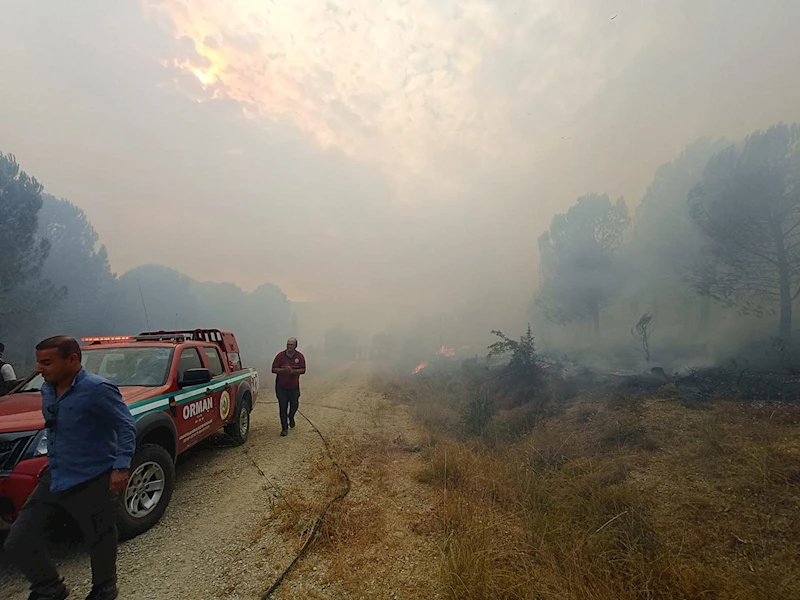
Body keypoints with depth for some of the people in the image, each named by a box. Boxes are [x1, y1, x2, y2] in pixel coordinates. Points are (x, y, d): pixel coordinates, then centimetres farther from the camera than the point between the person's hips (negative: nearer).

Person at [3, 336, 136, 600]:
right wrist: (53, 460, 23)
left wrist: (121, 467, -24)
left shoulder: (97, 389, -22)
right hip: (53, 478, 8)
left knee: (99, 541, 10)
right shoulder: (48, 388, 5)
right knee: (17, 543, 9)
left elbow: (126, 427, -20)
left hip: (91, 482, -8)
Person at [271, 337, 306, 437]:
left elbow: (303, 370, -7)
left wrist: (293, 371, -23)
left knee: (294, 405, 11)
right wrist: (284, 370, -23)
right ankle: (284, 428, 11)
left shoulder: (300, 356, -2)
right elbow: (274, 369, -6)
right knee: (283, 408, 1)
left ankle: (291, 417, 44)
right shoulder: (280, 355, -4)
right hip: (281, 387, -1)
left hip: (294, 386, 1)